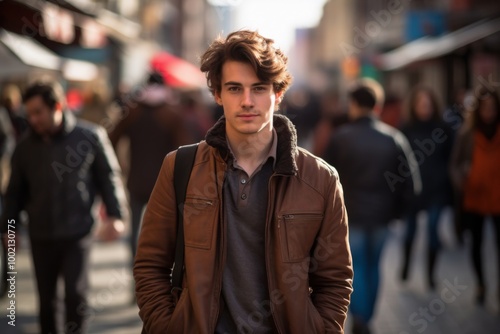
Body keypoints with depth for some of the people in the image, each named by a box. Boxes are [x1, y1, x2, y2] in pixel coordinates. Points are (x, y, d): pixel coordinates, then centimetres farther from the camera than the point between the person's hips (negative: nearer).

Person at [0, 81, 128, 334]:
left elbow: (109, 177, 0)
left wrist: (115, 215, -8)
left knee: (76, 295, -5)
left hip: (76, 233, -3)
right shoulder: (25, 146, 2)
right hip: (40, 236, 3)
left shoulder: (90, 136, -5)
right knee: (46, 299, 11)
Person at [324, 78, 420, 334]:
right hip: (381, 214, 2)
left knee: (355, 266, 4)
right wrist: (397, 209, 8)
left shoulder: (340, 137, -8)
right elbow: (411, 180, -3)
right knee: (373, 266, 17)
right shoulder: (394, 138, -1)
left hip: (350, 214, -2)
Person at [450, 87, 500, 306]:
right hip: (473, 197, 0)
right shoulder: (467, 133, -1)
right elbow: (455, 162, 2)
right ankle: (480, 284, 24)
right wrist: (460, 183, -11)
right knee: (476, 242, 10)